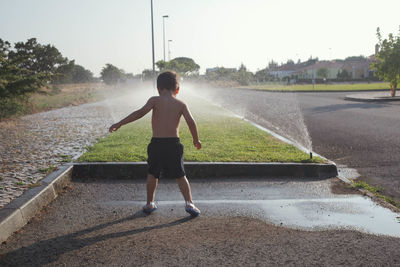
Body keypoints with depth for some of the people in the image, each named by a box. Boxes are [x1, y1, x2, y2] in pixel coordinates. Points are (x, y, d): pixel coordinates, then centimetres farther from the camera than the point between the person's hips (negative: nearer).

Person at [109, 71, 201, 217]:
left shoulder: (155, 100, 1)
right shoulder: (181, 104, 5)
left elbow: (140, 112, -12)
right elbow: (191, 121, -4)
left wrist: (119, 124, -11)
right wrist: (196, 140, 10)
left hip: (156, 143, 0)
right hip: (174, 143, 1)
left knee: (152, 174, 18)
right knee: (180, 176, 11)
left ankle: (150, 203, 25)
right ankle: (189, 203, 3)